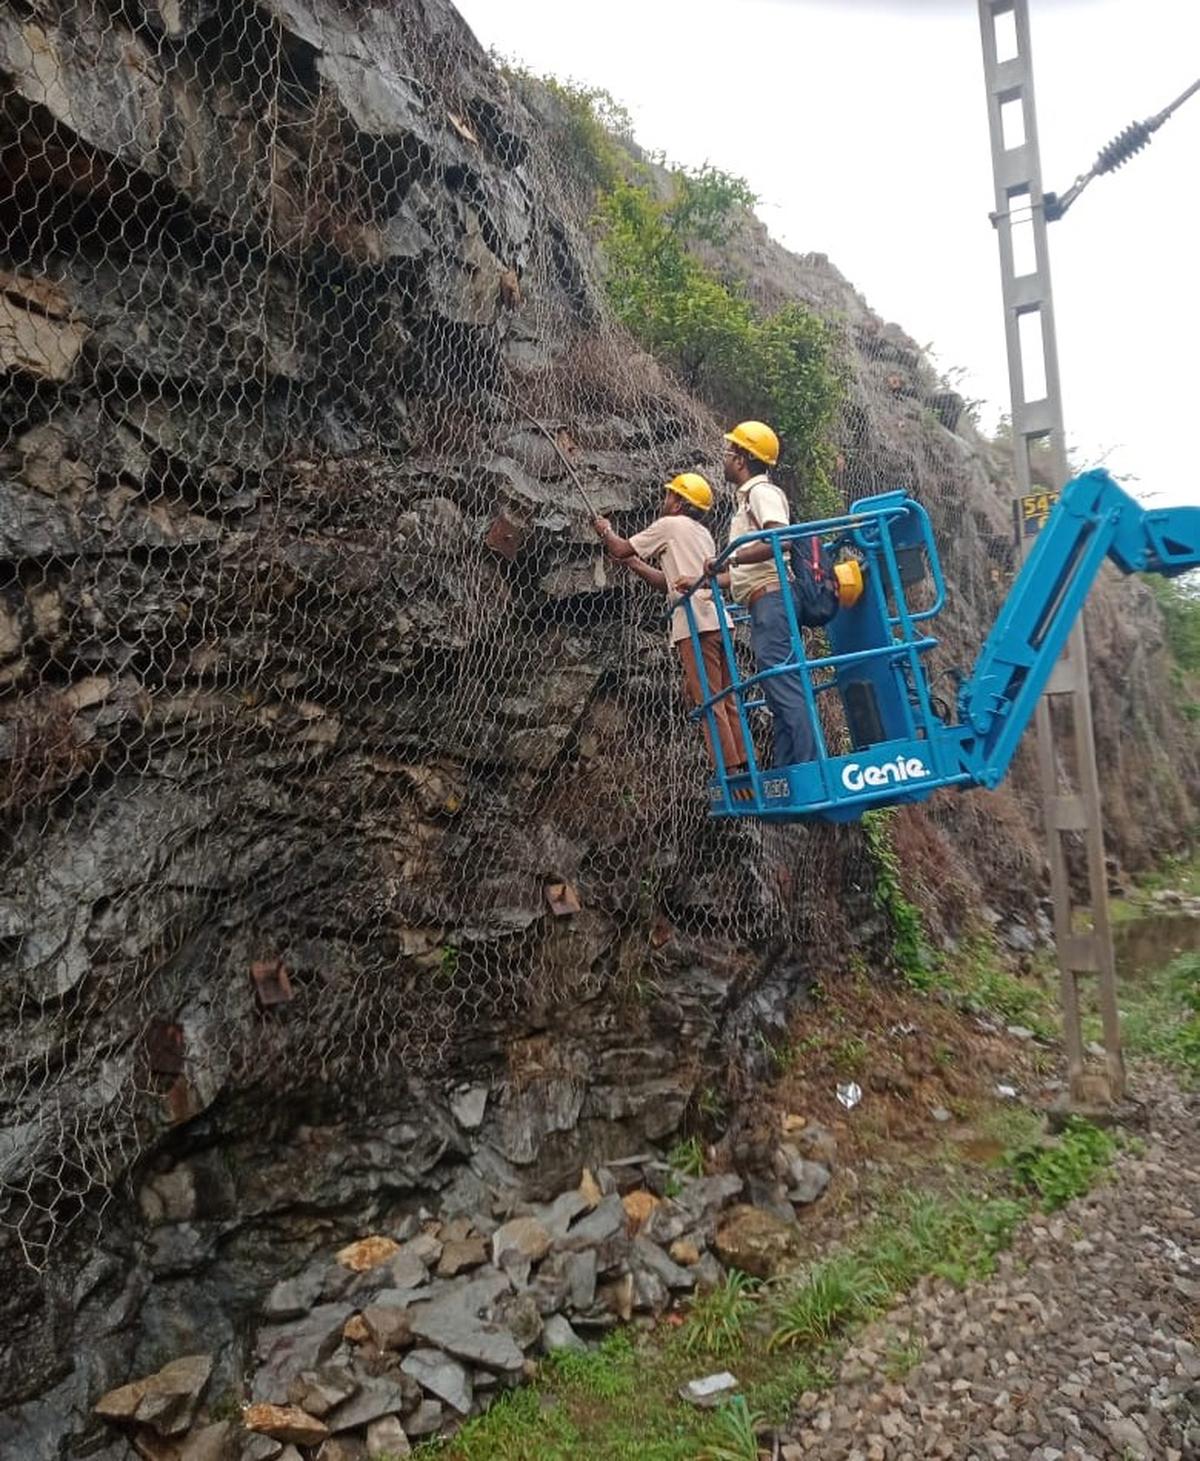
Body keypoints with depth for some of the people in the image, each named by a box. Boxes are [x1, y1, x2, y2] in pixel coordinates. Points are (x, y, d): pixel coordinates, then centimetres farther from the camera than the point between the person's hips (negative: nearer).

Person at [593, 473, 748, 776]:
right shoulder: (703, 533, 26)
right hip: (717, 621, 8)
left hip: (695, 625, -8)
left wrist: (606, 530, 25)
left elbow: (622, 549, 6)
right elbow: (667, 581, 28)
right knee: (725, 700, 8)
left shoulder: (669, 525, 2)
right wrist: (631, 561, 30)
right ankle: (743, 763, 7)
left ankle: (729, 769, -12)